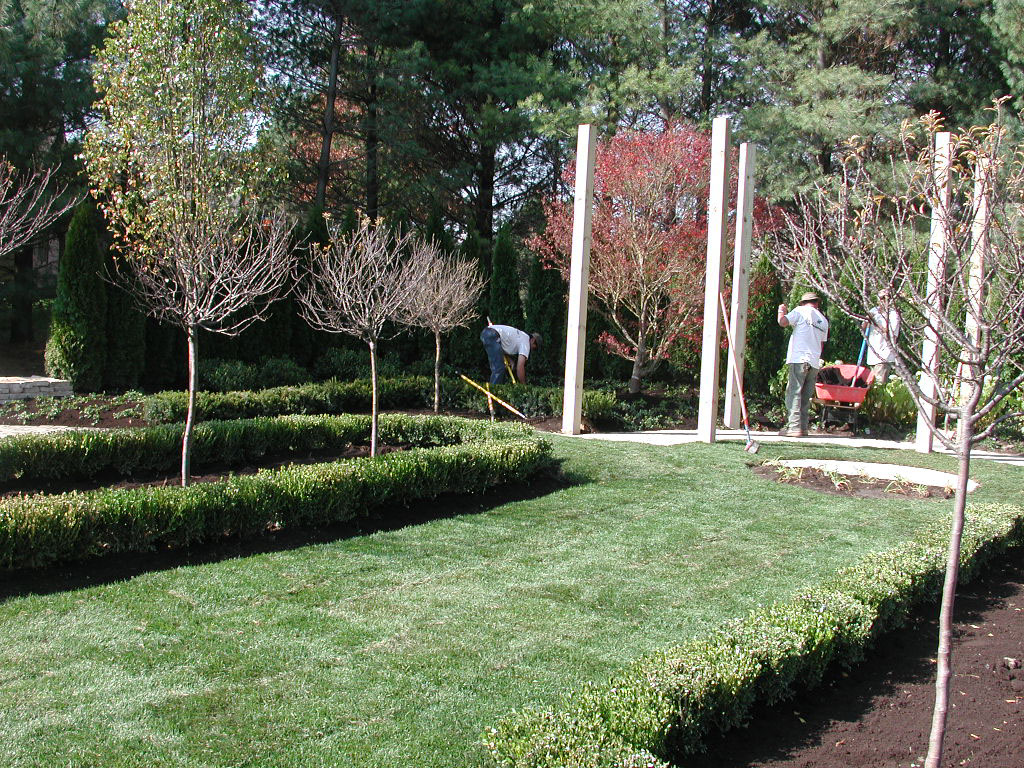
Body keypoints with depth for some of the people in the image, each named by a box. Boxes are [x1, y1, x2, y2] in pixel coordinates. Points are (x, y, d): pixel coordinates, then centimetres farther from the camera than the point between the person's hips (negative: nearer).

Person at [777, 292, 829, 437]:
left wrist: (781, 311, 11)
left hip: (799, 359, -6)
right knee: (806, 396, 10)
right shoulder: (824, 320, 20)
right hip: (814, 362, 6)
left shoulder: (801, 311, 1)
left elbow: (783, 322, -10)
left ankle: (794, 426, -15)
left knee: (793, 393, -8)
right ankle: (803, 426, 8)